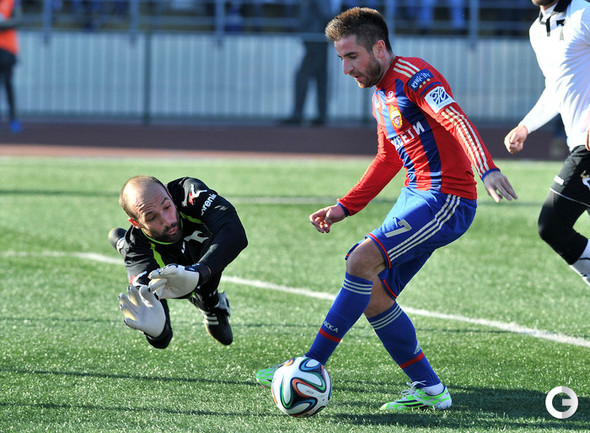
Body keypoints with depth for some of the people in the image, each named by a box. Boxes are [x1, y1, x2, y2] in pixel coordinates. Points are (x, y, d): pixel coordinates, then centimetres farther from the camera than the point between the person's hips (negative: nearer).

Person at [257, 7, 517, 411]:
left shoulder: (413, 75, -13)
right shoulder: (381, 93, 17)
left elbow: (457, 121, -29)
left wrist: (487, 168, -45)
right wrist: (344, 208, 22)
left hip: (447, 200, -10)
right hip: (415, 196, 10)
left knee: (362, 260, -21)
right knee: (373, 297, 4)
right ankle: (428, 389, 10)